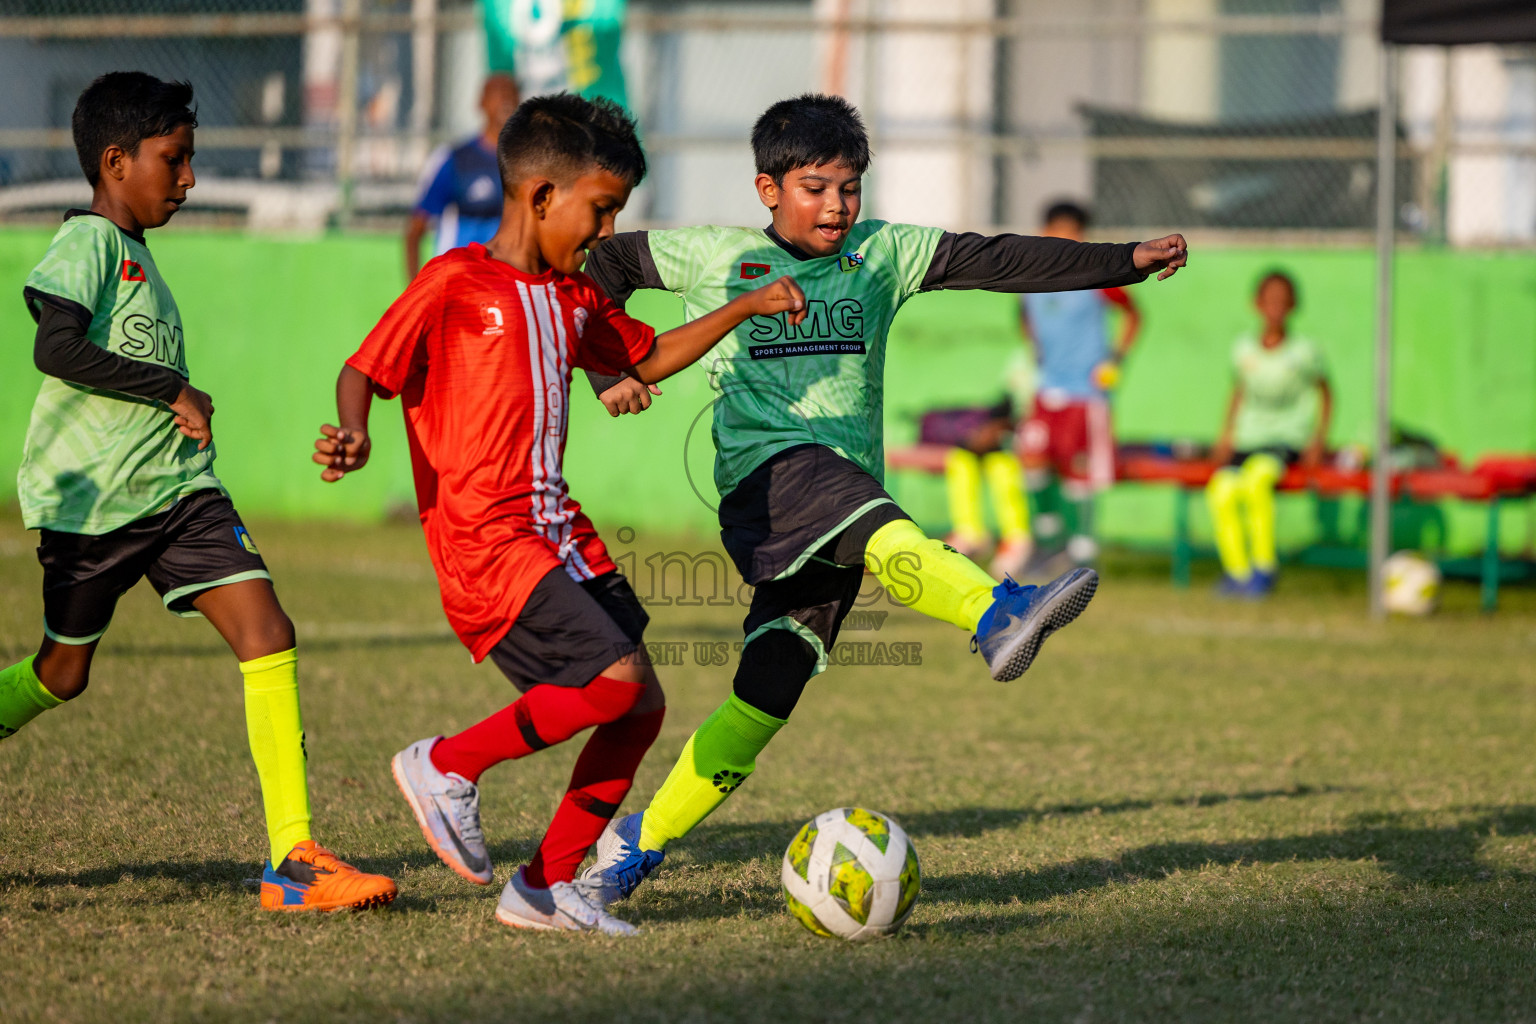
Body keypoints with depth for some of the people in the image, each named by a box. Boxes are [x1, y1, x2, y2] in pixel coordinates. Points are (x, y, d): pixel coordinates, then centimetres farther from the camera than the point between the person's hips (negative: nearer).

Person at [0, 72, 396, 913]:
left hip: (177, 488, 7)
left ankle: (293, 858, -12)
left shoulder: (134, 250, 16)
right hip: (91, 498, -7)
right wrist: (176, 392, -21)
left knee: (268, 635, -9)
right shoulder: (88, 243, -12)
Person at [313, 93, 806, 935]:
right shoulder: (454, 283, -9)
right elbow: (364, 369, -9)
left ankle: (548, 884, 14)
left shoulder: (574, 296, 16)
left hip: (558, 533, 9)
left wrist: (747, 307, 24)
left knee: (642, 709, 4)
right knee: (615, 677, -21)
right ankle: (446, 767, -2)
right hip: (485, 541, -9)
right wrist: (352, 434, -30)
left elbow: (649, 359, 31)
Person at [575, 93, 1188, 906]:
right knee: (881, 533, -35)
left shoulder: (880, 254, 17)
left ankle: (638, 841, 9)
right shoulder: (717, 257, 11)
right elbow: (604, 265, 20)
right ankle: (999, 617, -62)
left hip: (847, 488, 4)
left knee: (765, 699, -2)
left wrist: (1128, 261, 1)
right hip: (766, 469, -4)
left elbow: (995, 260, 9)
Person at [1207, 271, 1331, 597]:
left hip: (1286, 442, -3)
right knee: (1222, 490, -29)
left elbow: (1325, 395, 14)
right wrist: (1226, 437, 14)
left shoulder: (1304, 352, 0)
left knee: (1256, 476, -36)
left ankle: (1264, 566, -23)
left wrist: (1318, 441, 4)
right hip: (1247, 441, 3)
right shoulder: (1244, 349, 8)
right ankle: (1237, 571, -18)